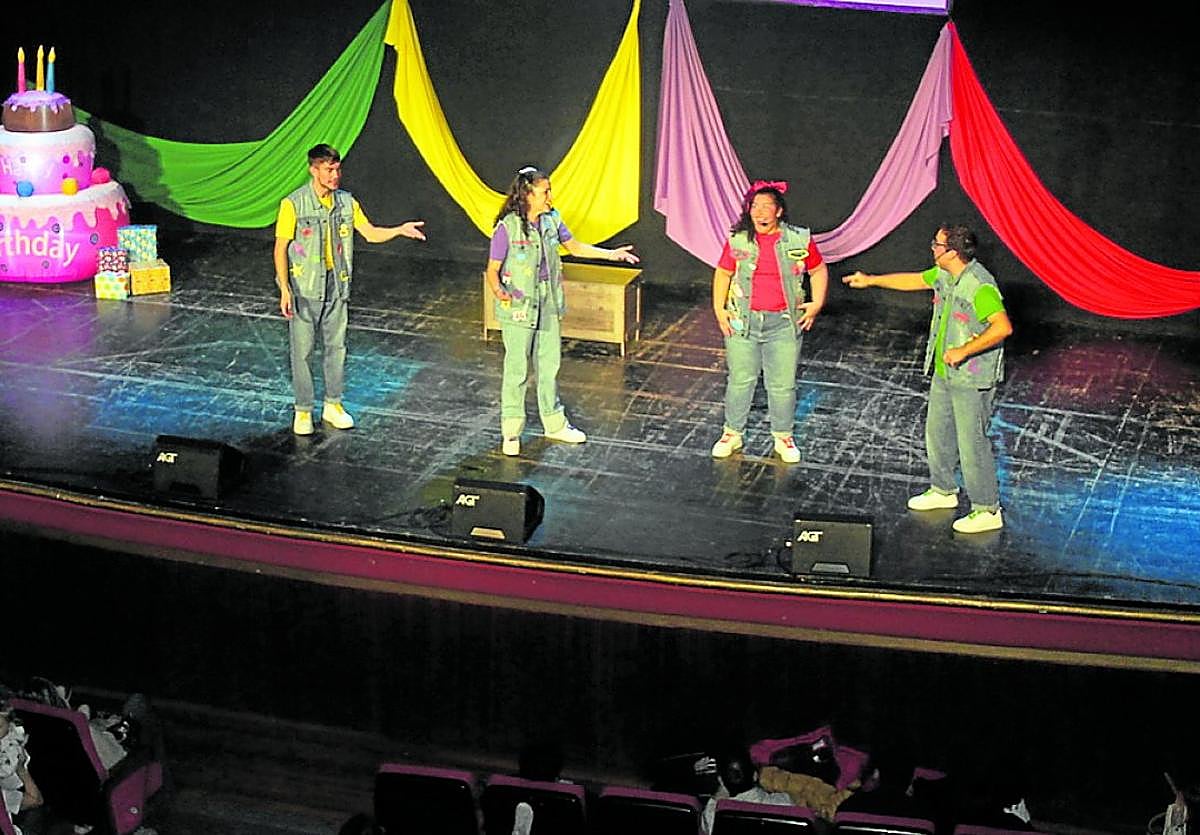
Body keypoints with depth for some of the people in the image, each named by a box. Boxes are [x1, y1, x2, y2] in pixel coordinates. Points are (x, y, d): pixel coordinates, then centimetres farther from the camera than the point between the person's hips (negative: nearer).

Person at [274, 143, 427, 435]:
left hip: (336, 288, 5)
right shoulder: (293, 204, -13)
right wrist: (285, 289, -19)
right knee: (302, 351, 2)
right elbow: (280, 248, -11)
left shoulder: (346, 202, 2)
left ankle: (333, 405, 26)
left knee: (336, 347, 12)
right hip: (304, 289, -4)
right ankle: (303, 411, 14)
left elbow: (370, 233, 6)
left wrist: (400, 230, -13)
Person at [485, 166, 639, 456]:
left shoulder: (551, 220, 1)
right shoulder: (507, 227, -17)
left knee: (550, 364, 16)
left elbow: (574, 246, 16)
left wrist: (611, 254, 10)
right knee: (517, 369, 1)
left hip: (549, 304, 6)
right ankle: (511, 431, 13)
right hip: (518, 307, -6)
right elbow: (492, 270, -13)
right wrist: (498, 291, -33)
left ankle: (554, 423, 30)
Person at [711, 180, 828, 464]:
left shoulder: (799, 240, -5)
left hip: (784, 323, -1)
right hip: (743, 321, 1)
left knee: (783, 385, 5)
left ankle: (783, 438, 23)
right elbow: (723, 273, 9)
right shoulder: (738, 240, -3)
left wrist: (817, 304, -2)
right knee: (740, 380, 9)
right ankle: (733, 434, 25)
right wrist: (719, 309, 1)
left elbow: (818, 271, 8)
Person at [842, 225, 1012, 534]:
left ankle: (987, 511, 6)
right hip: (943, 373, 10)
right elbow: (915, 280, 22)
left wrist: (964, 351, -33)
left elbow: (1003, 327, -34)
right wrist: (871, 280, 26)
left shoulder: (980, 286, -26)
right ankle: (943, 490, 40)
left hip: (972, 380, -10)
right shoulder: (944, 274, 2)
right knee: (937, 432, 21)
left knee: (972, 443, -5)